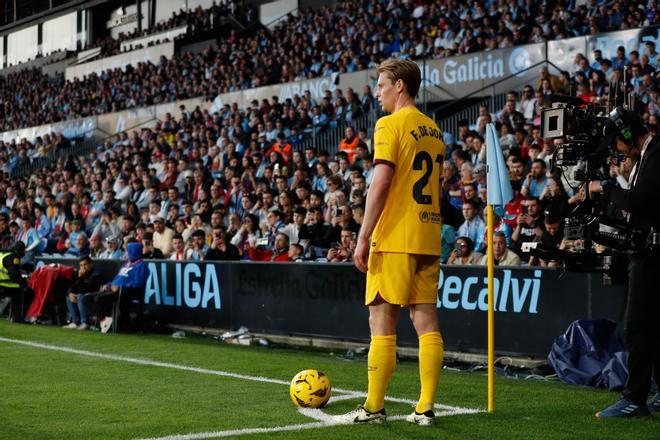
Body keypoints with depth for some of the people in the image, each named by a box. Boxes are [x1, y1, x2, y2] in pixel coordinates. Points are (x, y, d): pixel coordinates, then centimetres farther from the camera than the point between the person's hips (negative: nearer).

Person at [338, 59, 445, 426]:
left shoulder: (391, 125, -7)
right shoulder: (434, 130, 16)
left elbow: (382, 182, -16)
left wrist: (364, 237, -14)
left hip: (395, 239, -7)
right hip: (429, 239, 7)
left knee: (382, 321, -2)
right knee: (427, 320, 5)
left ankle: (374, 407, 1)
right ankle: (426, 408, 6)